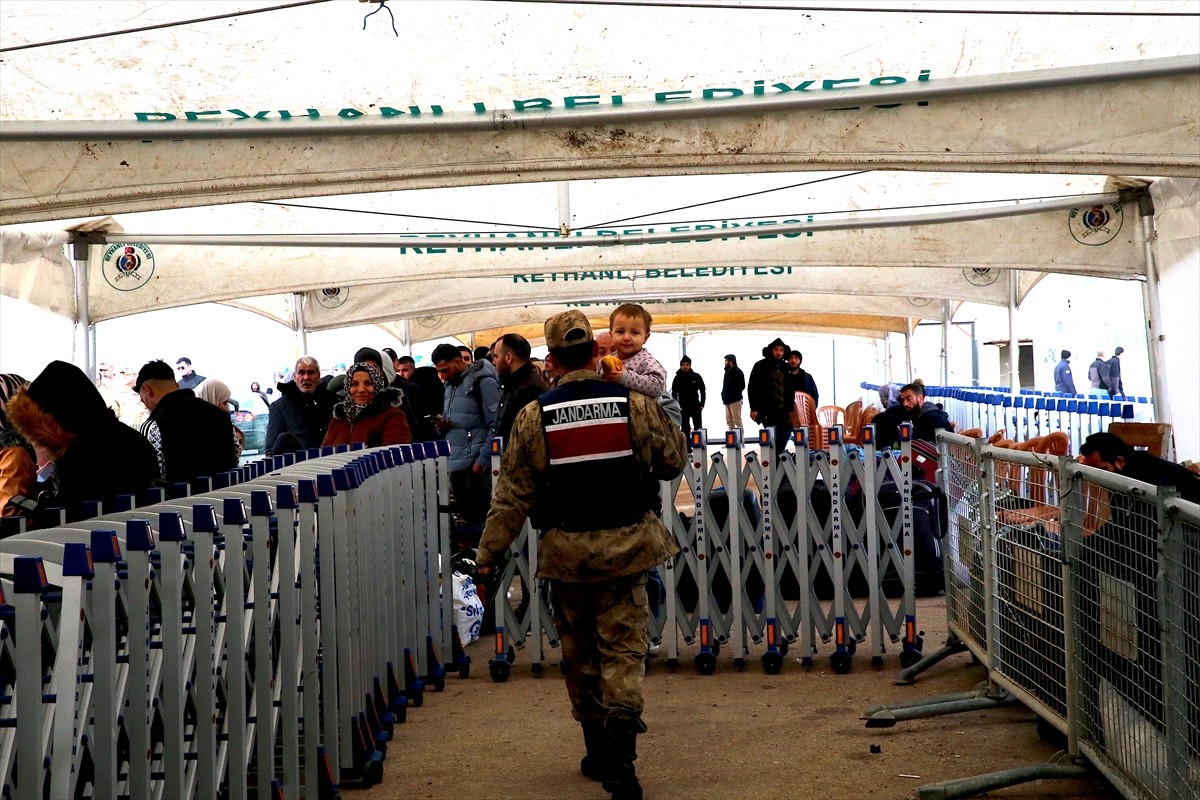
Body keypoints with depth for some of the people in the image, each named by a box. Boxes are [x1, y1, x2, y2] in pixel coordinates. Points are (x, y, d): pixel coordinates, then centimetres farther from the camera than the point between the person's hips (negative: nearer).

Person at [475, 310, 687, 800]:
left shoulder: (534, 417, -6)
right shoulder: (636, 405, -6)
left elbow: (512, 495, -3)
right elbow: (674, 462, 8)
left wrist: (490, 552, 7)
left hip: (566, 551, 0)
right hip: (626, 545, 0)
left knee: (579, 652, 15)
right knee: (623, 648, 2)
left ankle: (597, 750, 24)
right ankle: (620, 752, -13)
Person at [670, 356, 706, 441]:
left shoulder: (696, 376, 1)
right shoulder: (678, 378, 2)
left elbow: (702, 391, 4)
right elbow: (674, 393, 5)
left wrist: (702, 404, -3)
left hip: (695, 406, 0)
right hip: (683, 408, 0)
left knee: (698, 427, 0)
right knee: (685, 428, 3)